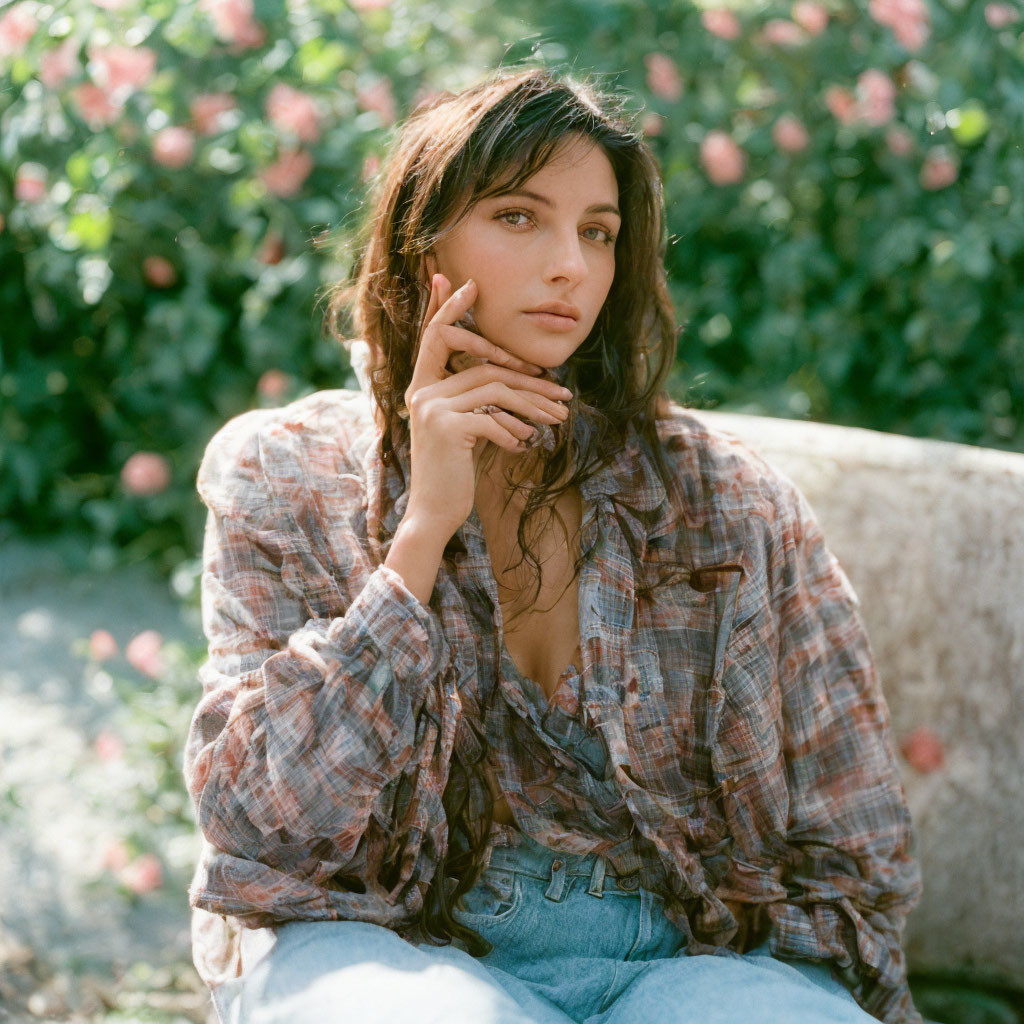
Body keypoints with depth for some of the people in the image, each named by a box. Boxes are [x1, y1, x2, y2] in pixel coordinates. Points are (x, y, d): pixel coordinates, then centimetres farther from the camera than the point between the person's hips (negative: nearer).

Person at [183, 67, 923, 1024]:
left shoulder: (728, 505, 2)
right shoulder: (281, 474, 3)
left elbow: (852, 856, 8)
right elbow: (254, 819, -9)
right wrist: (425, 525, -11)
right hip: (382, 947, -1)